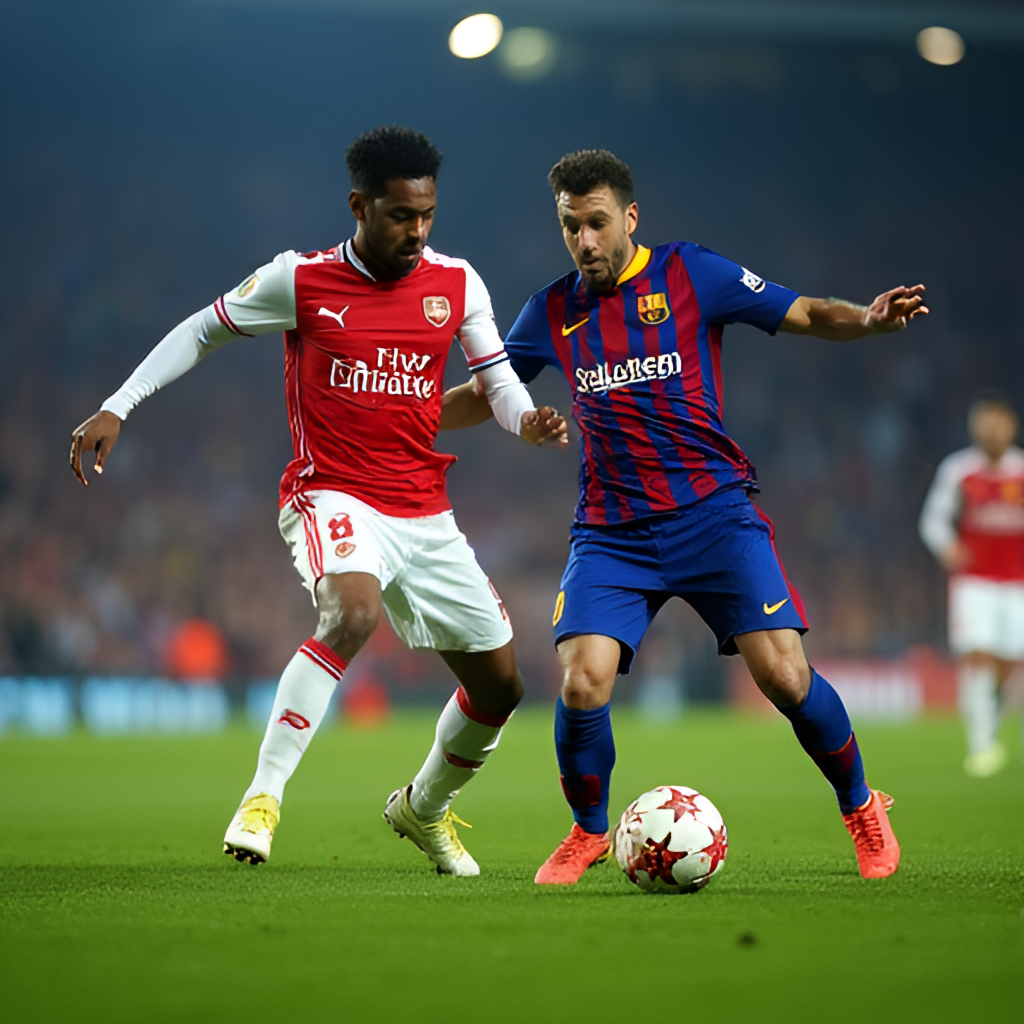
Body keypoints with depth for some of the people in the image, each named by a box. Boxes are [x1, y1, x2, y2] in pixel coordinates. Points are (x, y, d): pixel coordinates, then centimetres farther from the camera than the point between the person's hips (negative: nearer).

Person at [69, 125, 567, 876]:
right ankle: (262, 798, -31)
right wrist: (116, 409, 0)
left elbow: (498, 379, 10)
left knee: (500, 686, 9)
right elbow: (201, 333, 5)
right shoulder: (300, 280, -7)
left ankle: (424, 808, 37)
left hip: (426, 516, 5)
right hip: (334, 497, -5)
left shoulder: (457, 284, 3)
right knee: (355, 613, -37)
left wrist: (527, 419, -14)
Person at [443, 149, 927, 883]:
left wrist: (867, 320, -20)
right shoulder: (554, 311, 8)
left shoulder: (689, 273, -1)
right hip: (612, 532, 2)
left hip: (712, 511, -2)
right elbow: (487, 394, 22)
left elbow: (806, 314, 0)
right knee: (582, 684, -17)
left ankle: (862, 809, 15)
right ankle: (589, 832, 11)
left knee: (785, 675, -12)